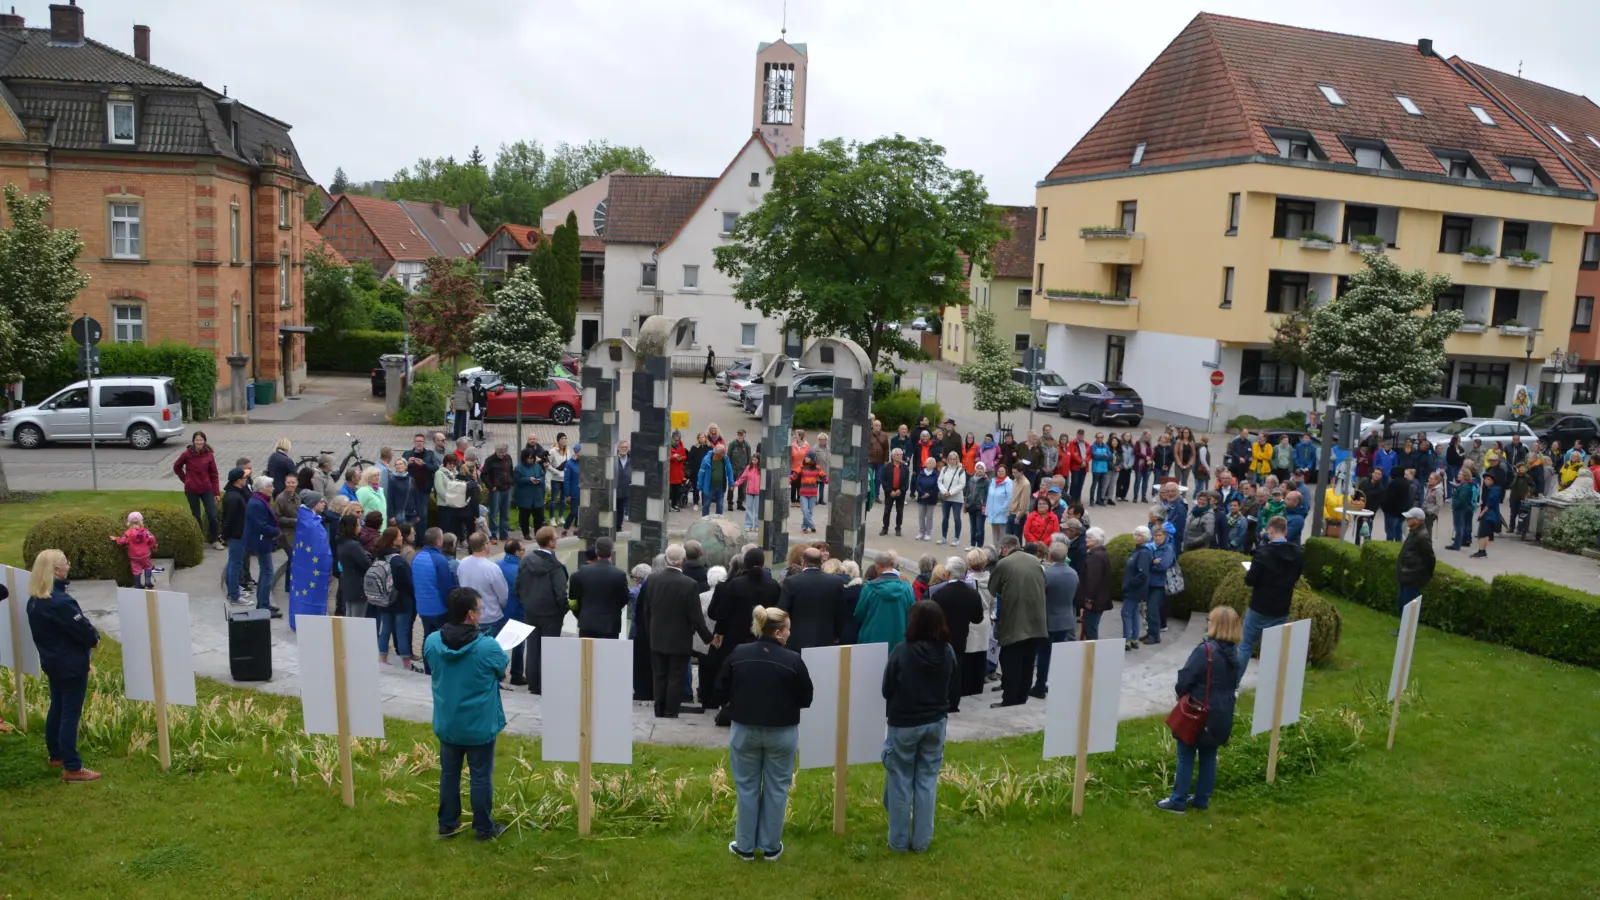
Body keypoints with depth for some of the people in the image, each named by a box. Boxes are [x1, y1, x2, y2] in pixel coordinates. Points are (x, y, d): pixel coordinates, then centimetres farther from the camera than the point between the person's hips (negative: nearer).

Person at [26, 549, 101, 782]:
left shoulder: (34, 600, 2)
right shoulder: (60, 602, -28)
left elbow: (45, 630, 10)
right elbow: (82, 628, -22)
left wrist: (88, 636, 5)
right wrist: (95, 638, 0)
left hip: (52, 661, 9)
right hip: (71, 664, -9)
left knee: (57, 709, 21)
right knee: (70, 715, -2)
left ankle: (56, 756, 35)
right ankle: (72, 768, 4)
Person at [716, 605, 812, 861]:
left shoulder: (737, 654, -7)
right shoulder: (792, 660, -14)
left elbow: (721, 690, 2)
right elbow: (806, 699, -6)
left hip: (744, 730, 2)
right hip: (782, 733, -2)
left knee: (747, 788, 14)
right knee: (776, 789, 12)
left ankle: (745, 846, 22)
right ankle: (771, 847, 21)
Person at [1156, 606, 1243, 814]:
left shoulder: (1205, 650, -22)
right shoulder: (1235, 653, 2)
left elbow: (1185, 679, -18)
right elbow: (1234, 682, 12)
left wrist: (1181, 693, 2)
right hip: (1222, 714, 7)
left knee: (1186, 756, 4)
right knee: (1209, 756, 16)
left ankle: (1178, 801, 10)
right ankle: (1201, 799, 25)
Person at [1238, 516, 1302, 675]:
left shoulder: (1263, 551, -19)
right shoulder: (1298, 553, -1)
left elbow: (1250, 580, -18)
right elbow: (1296, 578, 14)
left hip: (1260, 607, -4)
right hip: (1282, 609, 4)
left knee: (1246, 645, 9)